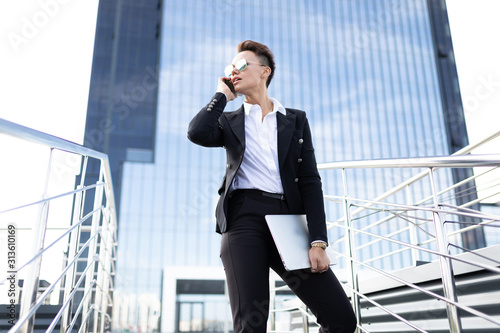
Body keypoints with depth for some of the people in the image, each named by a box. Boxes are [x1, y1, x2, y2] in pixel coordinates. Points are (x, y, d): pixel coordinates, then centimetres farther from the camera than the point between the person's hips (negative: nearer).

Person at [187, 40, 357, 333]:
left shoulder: (296, 120, 18)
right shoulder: (230, 121, 19)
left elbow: (310, 180, 8)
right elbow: (197, 133, -5)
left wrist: (318, 241, -4)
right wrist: (222, 94, 10)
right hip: (245, 218, -1)